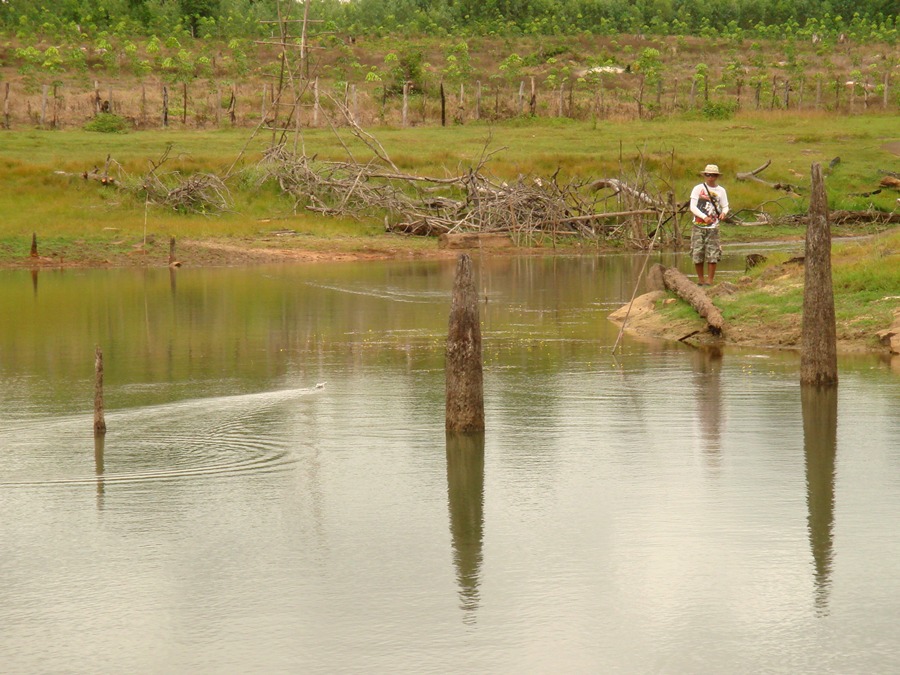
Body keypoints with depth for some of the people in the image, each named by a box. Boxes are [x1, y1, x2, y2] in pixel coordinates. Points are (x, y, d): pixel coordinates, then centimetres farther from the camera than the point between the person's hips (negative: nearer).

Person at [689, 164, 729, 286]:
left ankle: (710, 280, -1)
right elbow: (692, 207, -4)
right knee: (697, 253, -1)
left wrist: (723, 213, -13)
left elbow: (725, 207, 12)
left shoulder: (721, 191, 7)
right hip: (698, 226, -1)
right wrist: (704, 217, -18)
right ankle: (700, 279, 13)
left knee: (712, 255, -6)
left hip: (713, 227, 1)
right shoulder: (698, 189, 1)